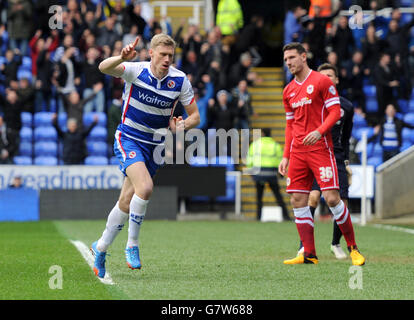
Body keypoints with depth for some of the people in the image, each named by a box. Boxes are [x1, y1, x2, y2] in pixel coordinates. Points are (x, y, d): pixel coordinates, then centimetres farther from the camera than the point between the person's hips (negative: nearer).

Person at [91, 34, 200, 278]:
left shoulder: (180, 80, -5)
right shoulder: (136, 70, -14)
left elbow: (195, 115, 2)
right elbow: (104, 68, -31)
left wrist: (182, 126, -20)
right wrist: (122, 57, -52)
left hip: (154, 145, 4)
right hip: (128, 139, -4)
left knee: (127, 201, 6)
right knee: (145, 187, -27)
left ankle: (101, 248, 26)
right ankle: (132, 245, -13)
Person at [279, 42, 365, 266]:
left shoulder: (321, 81, -2)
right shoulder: (288, 91, 16)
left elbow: (335, 112, -6)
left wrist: (319, 131, -22)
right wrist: (286, 156, 15)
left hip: (320, 148, -6)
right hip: (298, 152, 6)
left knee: (331, 197, -13)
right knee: (297, 201, -1)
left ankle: (352, 247, 0)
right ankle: (309, 254, 3)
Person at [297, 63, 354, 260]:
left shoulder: (346, 107, 11)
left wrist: (346, 162, 16)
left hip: (337, 159, 3)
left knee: (341, 204, -2)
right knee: (313, 196, -22)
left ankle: (336, 244, 21)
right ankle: (304, 245, -19)